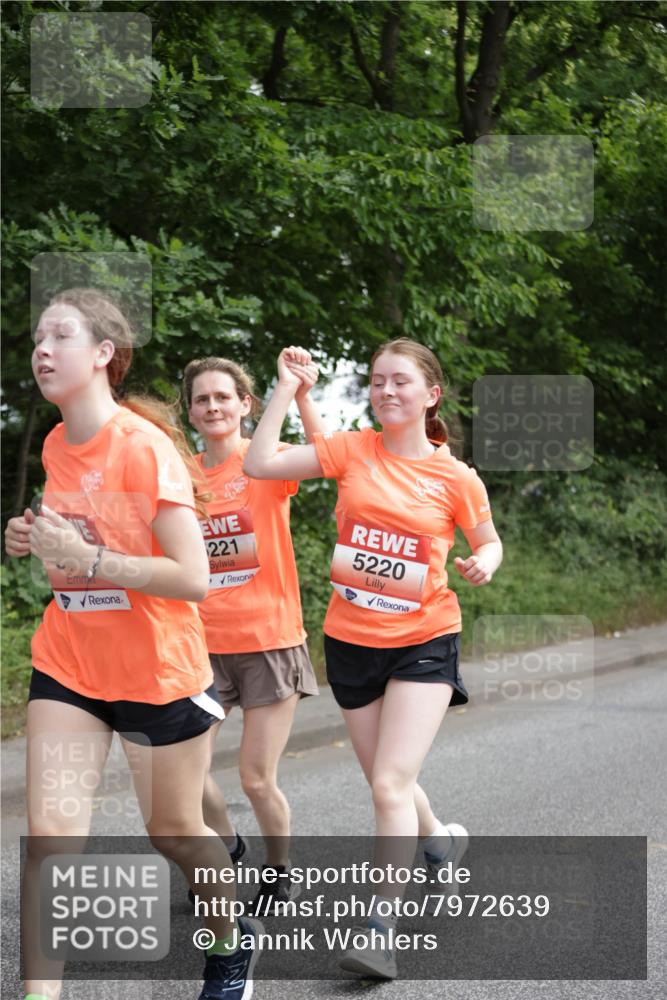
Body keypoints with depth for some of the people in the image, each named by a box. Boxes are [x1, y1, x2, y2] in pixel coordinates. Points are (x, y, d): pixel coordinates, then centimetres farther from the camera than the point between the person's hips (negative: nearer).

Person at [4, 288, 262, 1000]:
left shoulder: (145, 445, -18)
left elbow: (194, 578, -22)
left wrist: (86, 558, -27)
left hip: (158, 670, -5)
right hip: (68, 665, 5)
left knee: (173, 831, 13)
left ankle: (234, 938, 42)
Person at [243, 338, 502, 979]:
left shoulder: (455, 478, -5)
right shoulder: (353, 450, -2)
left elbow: (489, 543, 10)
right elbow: (260, 465, -8)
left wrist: (482, 564, -12)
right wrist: (286, 389, -8)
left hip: (424, 643, -3)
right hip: (351, 642, 3)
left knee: (391, 785, -15)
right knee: (388, 782, 17)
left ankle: (380, 928, -11)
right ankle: (439, 839, 48)